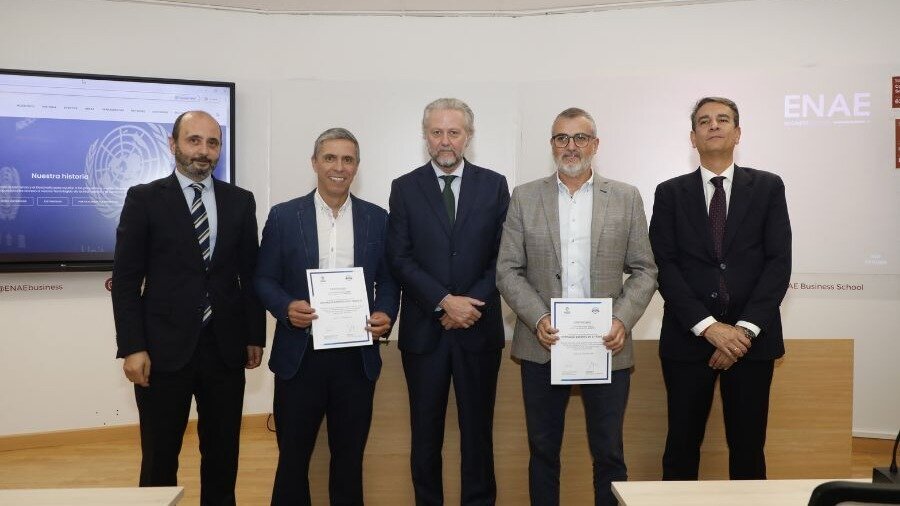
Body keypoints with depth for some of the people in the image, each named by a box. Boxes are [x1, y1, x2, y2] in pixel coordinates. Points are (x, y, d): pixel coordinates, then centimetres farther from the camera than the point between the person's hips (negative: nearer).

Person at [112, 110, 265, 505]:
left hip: (225, 347, 3)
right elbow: (125, 280, -3)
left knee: (223, 453, 12)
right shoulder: (144, 199, 0)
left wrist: (255, 336, 6)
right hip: (164, 349, -2)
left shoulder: (240, 201, 7)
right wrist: (132, 348, -9)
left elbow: (250, 274, 9)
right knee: (159, 457, 9)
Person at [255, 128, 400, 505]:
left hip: (356, 357, 1)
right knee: (293, 457, 10)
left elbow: (388, 280, 9)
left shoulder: (376, 218, 6)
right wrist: (286, 307, -17)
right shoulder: (283, 216, 1)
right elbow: (263, 280, 3)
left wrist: (385, 314, -11)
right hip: (299, 356, -1)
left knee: (350, 458, 13)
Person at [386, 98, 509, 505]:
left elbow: (504, 256, 0)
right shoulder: (405, 188, 3)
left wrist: (471, 304, -11)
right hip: (424, 329, 0)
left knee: (477, 428, 9)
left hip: (478, 328, 0)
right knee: (426, 431, 10)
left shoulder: (494, 185, 4)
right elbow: (399, 258, -4)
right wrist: (445, 302, -14)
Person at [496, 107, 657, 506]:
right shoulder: (525, 198, 5)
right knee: (543, 452, 11)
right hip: (542, 346, 1)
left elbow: (644, 271, 4)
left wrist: (623, 321, -11)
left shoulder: (627, 198, 5)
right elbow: (508, 270, 2)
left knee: (608, 454, 8)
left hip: (607, 347, 0)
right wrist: (538, 319, -12)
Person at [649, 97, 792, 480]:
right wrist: (708, 326, -13)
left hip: (752, 337, 1)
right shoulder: (670, 193, 7)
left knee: (748, 448, 8)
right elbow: (664, 265, -2)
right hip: (688, 336, 0)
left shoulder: (768, 187, 8)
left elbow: (779, 262, 0)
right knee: (682, 446, 7)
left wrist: (747, 328, -11)